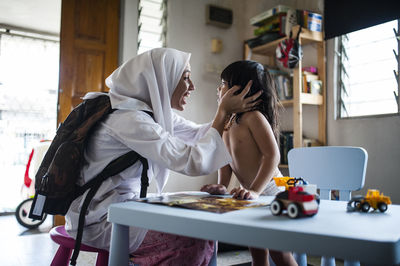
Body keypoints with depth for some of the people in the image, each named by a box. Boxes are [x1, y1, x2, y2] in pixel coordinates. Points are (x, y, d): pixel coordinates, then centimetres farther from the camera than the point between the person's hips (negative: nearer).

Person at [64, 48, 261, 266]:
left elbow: (198, 134, 14)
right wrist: (223, 112, -19)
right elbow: (195, 162, -28)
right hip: (100, 221, -9)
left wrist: (230, 110, 5)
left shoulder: (154, 109, 3)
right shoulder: (129, 119, -25)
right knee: (197, 240, -16)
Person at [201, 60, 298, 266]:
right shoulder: (228, 121, 8)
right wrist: (222, 186, -4)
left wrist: (255, 190, -33)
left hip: (269, 190, -8)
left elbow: (273, 155, -26)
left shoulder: (254, 116, -18)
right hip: (251, 194, 8)